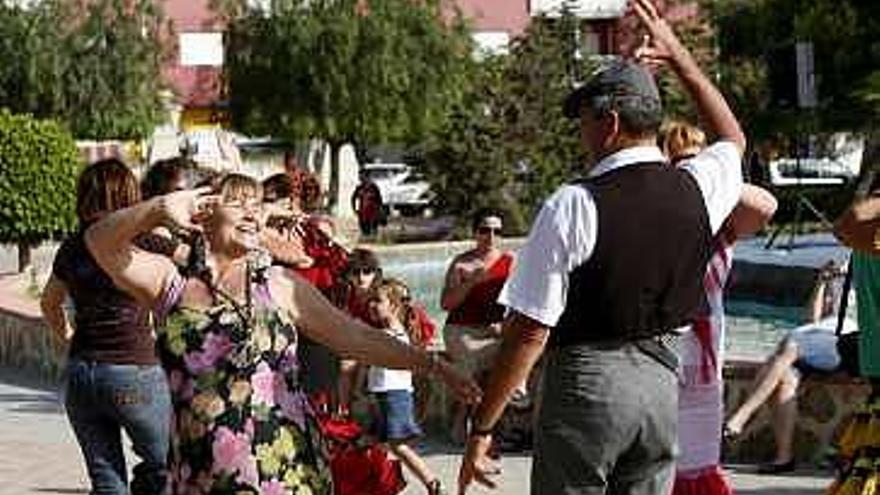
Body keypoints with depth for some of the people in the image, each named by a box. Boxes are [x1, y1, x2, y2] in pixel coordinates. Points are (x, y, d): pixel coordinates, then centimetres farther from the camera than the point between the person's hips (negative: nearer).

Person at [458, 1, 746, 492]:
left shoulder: (572, 207, -14)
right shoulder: (696, 188, 2)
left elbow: (529, 331, -14)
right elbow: (733, 141, 28)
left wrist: (482, 428, -6)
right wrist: (678, 54, 33)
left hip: (586, 379, -5)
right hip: (662, 379, 6)